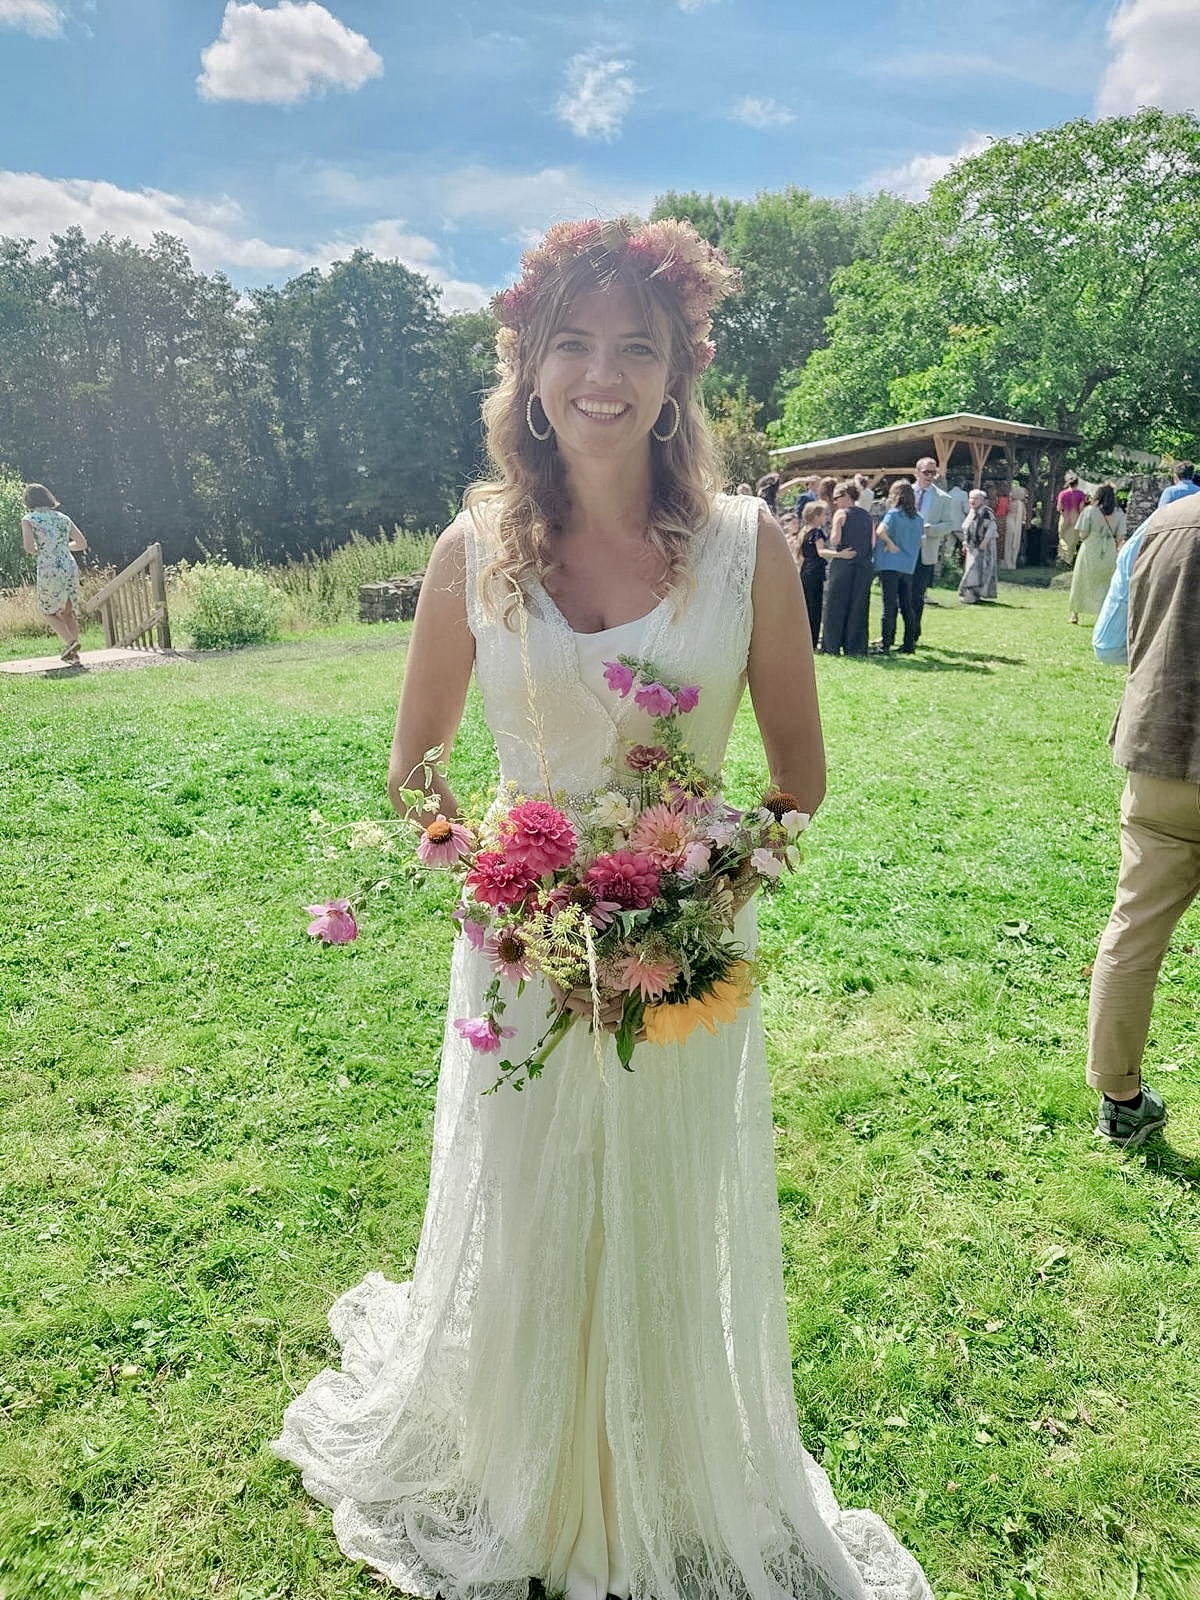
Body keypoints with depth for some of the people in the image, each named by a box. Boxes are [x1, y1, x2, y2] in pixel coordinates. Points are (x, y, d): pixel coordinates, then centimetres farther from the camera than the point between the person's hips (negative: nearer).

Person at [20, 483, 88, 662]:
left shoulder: (28, 519, 0)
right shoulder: (63, 518, 13)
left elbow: (29, 548, -12)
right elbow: (82, 543, 16)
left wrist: (37, 551, 10)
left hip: (49, 572, -4)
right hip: (70, 568, 4)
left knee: (48, 610, 18)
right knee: (68, 610, 19)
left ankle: (70, 641, -2)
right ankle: (73, 653, 14)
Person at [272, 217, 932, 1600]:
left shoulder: (746, 543, -6)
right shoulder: (476, 549, -3)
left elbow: (799, 775, 1)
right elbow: (412, 768, 6)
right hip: (522, 953, 1)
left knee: (674, 1248, 17)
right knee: (521, 1242, 19)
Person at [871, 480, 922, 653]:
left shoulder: (894, 514, -9)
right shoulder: (917, 518, 9)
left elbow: (880, 531, -25)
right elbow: (921, 538, 17)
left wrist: (891, 544, -13)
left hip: (890, 565, -5)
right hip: (908, 567, 5)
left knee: (889, 606, -4)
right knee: (907, 606, 10)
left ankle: (884, 645, -3)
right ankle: (909, 644, 14)